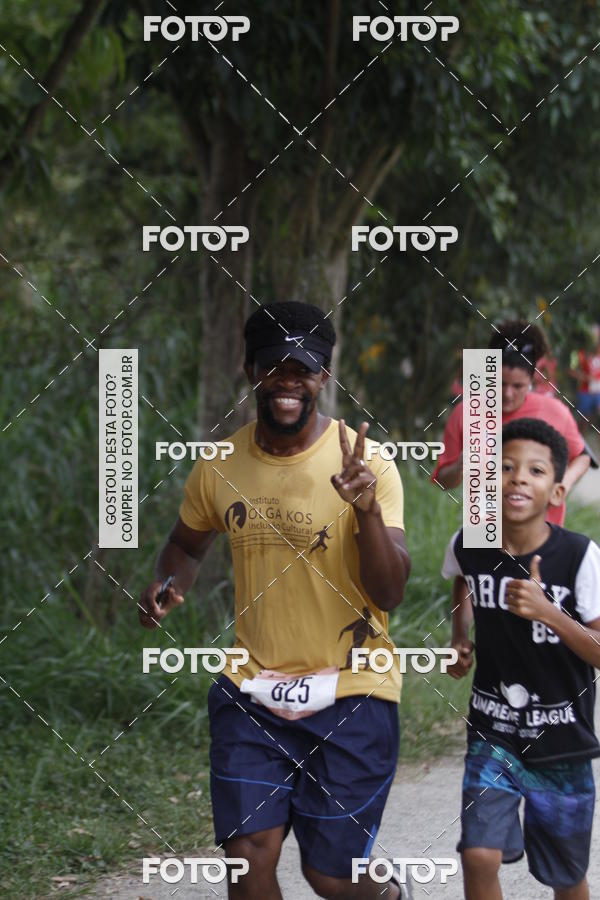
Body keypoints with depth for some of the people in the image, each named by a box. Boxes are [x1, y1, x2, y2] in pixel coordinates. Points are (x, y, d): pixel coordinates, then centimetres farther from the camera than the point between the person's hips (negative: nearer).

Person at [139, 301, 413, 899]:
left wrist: (367, 510, -33)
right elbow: (186, 544, 20)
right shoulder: (219, 468, 0)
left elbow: (389, 593, -17)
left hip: (349, 693, -3)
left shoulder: (364, 464, -11)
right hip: (251, 692, 3)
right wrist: (168, 588, -3)